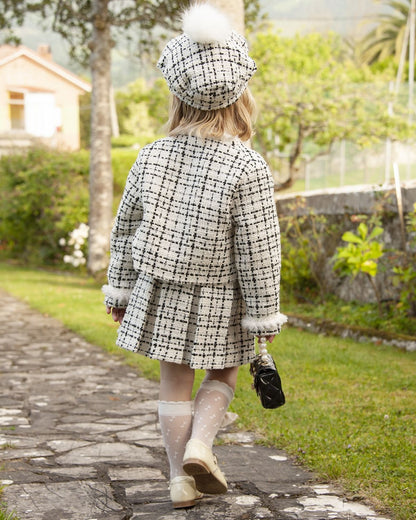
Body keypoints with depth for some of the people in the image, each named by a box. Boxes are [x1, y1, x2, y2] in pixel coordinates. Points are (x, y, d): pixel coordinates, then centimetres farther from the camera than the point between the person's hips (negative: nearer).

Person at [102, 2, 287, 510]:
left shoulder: (152, 156, -5)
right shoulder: (248, 168, -18)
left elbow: (125, 228, 3)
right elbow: (259, 252, -16)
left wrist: (120, 289, 15)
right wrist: (265, 315, -5)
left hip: (158, 292, 3)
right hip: (216, 299, -3)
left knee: (174, 383, 14)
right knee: (222, 375, 19)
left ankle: (181, 478, 17)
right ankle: (200, 446, -2)